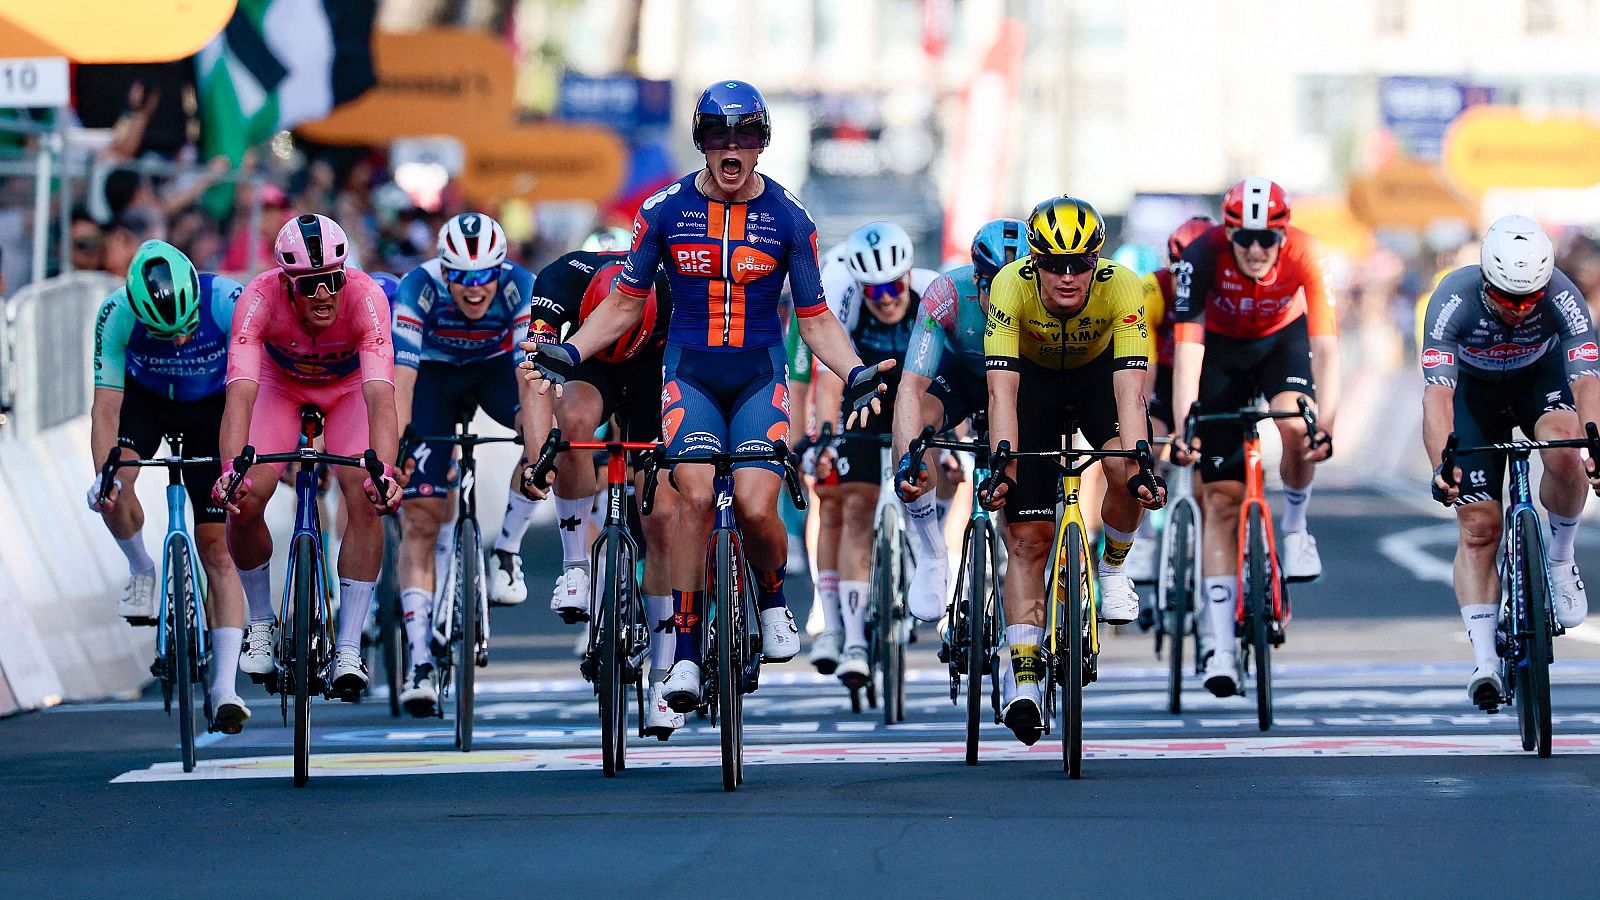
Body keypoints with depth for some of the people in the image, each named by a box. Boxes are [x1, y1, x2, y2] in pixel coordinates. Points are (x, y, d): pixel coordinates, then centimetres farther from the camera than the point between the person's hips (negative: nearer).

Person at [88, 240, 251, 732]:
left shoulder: (228, 302, -35)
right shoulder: (117, 315, -31)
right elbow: (106, 406, -28)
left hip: (212, 403, -1)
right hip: (144, 397, 1)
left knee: (217, 549, -9)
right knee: (113, 491, -28)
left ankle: (225, 687, -9)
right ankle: (142, 571, 4)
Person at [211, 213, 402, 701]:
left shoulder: (366, 298, -37)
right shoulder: (259, 299, -36)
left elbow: (381, 396, -46)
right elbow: (240, 393, -45)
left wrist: (383, 471, -62)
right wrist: (230, 470, -60)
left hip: (348, 388, 0)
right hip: (281, 383, 1)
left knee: (365, 499, -23)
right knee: (244, 501, -18)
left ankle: (348, 647, -14)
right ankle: (261, 621, 8)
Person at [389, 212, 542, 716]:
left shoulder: (520, 290, -31)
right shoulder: (417, 291, -32)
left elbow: (529, 383, -38)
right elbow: (400, 380, -38)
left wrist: (539, 453, -50)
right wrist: (395, 454, -48)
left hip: (496, 367, 1)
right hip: (433, 372, -1)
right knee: (421, 517, -12)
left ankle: (506, 551, -12)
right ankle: (420, 663, -13)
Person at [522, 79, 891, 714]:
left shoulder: (788, 219, -1)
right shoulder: (665, 211, -1)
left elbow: (815, 320, 6)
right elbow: (624, 305, 8)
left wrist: (854, 373, -12)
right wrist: (567, 354, -6)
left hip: (759, 376, 0)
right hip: (689, 372, 0)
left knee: (755, 507, -19)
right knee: (696, 495, -23)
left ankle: (772, 600, 15)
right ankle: (686, 654, -15)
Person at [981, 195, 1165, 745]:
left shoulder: (1121, 288, -33)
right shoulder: (1012, 287, -33)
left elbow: (1130, 389, -38)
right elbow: (1002, 392, -37)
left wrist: (1142, 467, -51)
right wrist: (1000, 466, -49)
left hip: (1097, 374, 0)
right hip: (1034, 379, 0)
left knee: (1127, 472, -29)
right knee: (1028, 535, -9)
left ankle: (1113, 566, 0)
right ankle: (1023, 675, -5)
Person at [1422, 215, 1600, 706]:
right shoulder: (1454, 300, -34)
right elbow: (1437, 393, -41)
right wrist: (1440, 467, -56)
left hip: (1540, 377, 0)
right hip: (1474, 388, 0)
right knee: (1478, 527, -11)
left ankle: (1561, 560, -5)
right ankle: (1485, 661, -10)